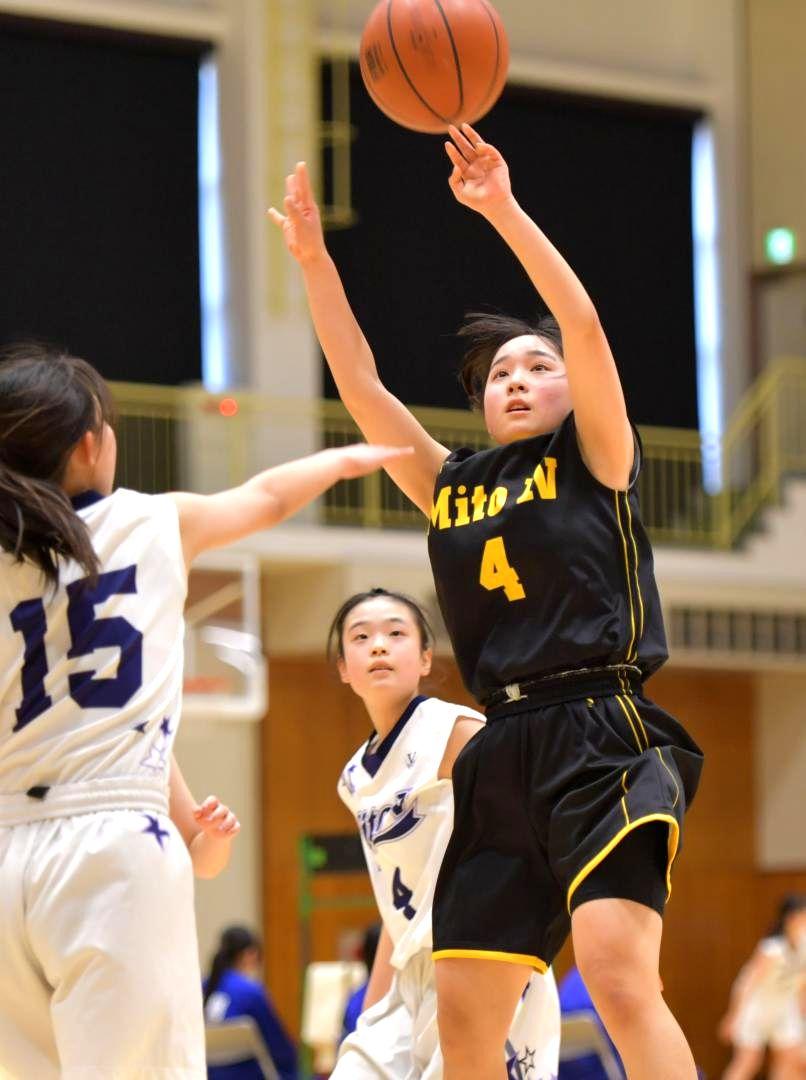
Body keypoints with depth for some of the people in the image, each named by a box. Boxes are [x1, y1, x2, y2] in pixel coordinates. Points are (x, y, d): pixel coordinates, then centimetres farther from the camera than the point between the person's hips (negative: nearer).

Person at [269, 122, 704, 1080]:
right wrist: (313, 260, 8)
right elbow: (361, 386, 16)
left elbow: (585, 326, -8)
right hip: (503, 757, 6)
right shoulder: (452, 488, 19)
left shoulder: (592, 459, 6)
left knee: (618, 974, -25)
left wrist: (501, 208, -13)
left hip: (602, 739, -6)